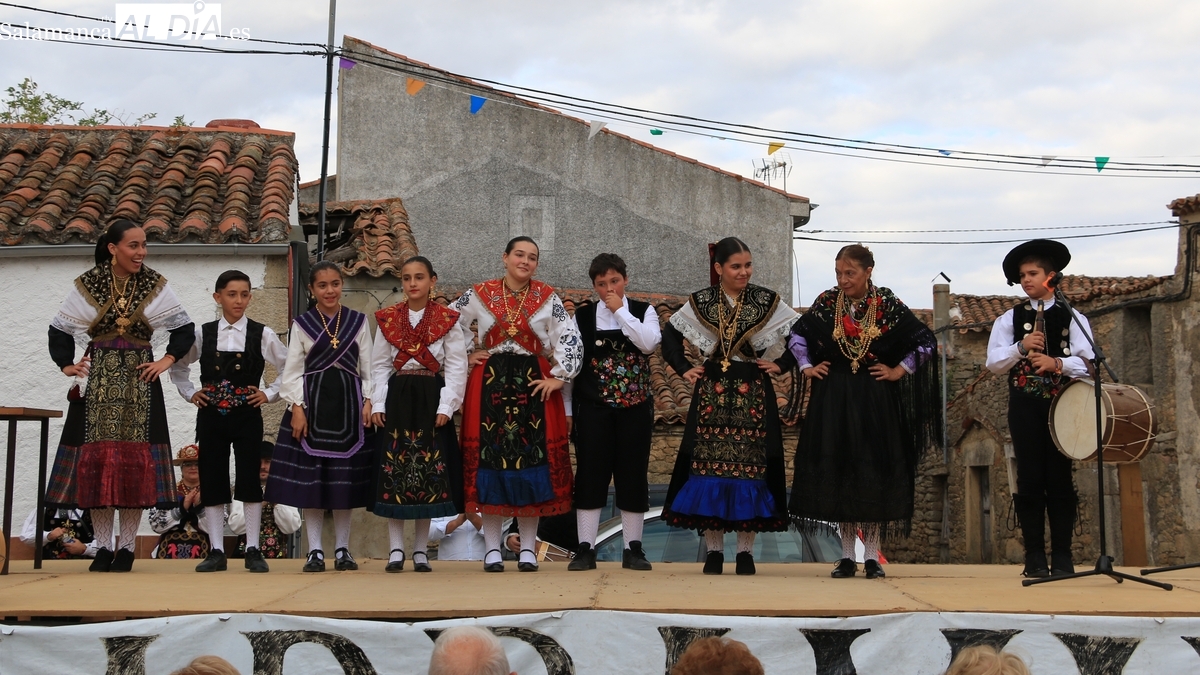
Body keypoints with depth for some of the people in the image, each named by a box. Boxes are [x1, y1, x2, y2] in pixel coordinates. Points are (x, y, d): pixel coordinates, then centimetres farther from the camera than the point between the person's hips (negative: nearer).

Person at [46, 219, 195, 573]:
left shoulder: (155, 285, 3)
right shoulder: (88, 284, 3)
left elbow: (185, 328, 8)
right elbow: (59, 329, 10)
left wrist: (168, 359, -3)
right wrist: (66, 365, -1)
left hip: (138, 381, 0)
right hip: (97, 380, 0)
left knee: (135, 458, -4)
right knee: (96, 457, -2)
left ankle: (127, 547, 4)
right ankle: (103, 546, 5)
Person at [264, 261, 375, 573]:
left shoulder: (358, 322, 8)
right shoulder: (301, 324, 6)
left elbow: (368, 367, 8)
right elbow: (292, 370, 3)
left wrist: (368, 402, -4)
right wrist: (297, 408, -7)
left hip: (348, 403, 1)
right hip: (312, 402, 0)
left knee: (345, 478, 3)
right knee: (310, 478, -1)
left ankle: (342, 549, 12)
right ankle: (315, 550, 5)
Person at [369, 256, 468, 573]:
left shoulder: (447, 319, 2)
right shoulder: (387, 319, 8)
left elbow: (456, 367, 0)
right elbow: (379, 365, 9)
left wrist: (446, 406, -8)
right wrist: (378, 404, -1)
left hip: (431, 399, -1)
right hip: (397, 398, 1)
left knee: (430, 473, 0)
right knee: (393, 471, -1)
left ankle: (421, 550, 9)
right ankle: (396, 549, 6)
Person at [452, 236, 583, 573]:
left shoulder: (547, 298, 5)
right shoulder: (480, 294, 5)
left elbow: (570, 340, 2)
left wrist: (559, 377, -5)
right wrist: (466, 355, 6)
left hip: (534, 385, 0)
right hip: (490, 384, 0)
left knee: (532, 458, -1)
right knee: (490, 457, -2)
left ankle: (528, 549, 7)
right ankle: (492, 548, 6)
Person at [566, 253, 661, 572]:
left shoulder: (643, 311, 5)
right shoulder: (582, 316, 5)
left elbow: (649, 343, -16)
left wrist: (621, 311, -12)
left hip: (635, 406, 0)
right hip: (593, 406, 0)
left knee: (632, 474, 3)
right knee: (590, 474, -2)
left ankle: (633, 548, 11)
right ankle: (586, 548, 2)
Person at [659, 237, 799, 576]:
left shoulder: (766, 301, 1)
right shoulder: (700, 302, 4)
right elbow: (669, 335, 16)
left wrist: (782, 364, -1)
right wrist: (684, 369, 7)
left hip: (753, 395, -1)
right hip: (711, 394, 1)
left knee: (751, 467, -2)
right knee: (708, 466, -1)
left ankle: (746, 550, 6)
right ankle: (714, 550, 6)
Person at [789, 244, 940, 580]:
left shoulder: (888, 305, -3)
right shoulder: (826, 302, 2)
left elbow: (926, 341, 3)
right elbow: (797, 334, 16)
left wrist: (899, 370, -2)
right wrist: (807, 367, 6)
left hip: (875, 401, -2)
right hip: (834, 398, 2)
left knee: (874, 474, -1)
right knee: (838, 474, 2)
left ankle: (872, 557, 6)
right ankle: (847, 556, 9)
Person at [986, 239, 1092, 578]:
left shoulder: (1071, 317, 7)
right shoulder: (1010, 318, 10)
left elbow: (1087, 362, -4)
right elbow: (993, 362, 1)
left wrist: (1057, 363, -20)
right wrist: (1021, 347, -16)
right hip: (1025, 406, 1)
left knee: (1060, 479, 1)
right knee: (1030, 479, -1)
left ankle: (1062, 557, 6)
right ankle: (1035, 558, 3)